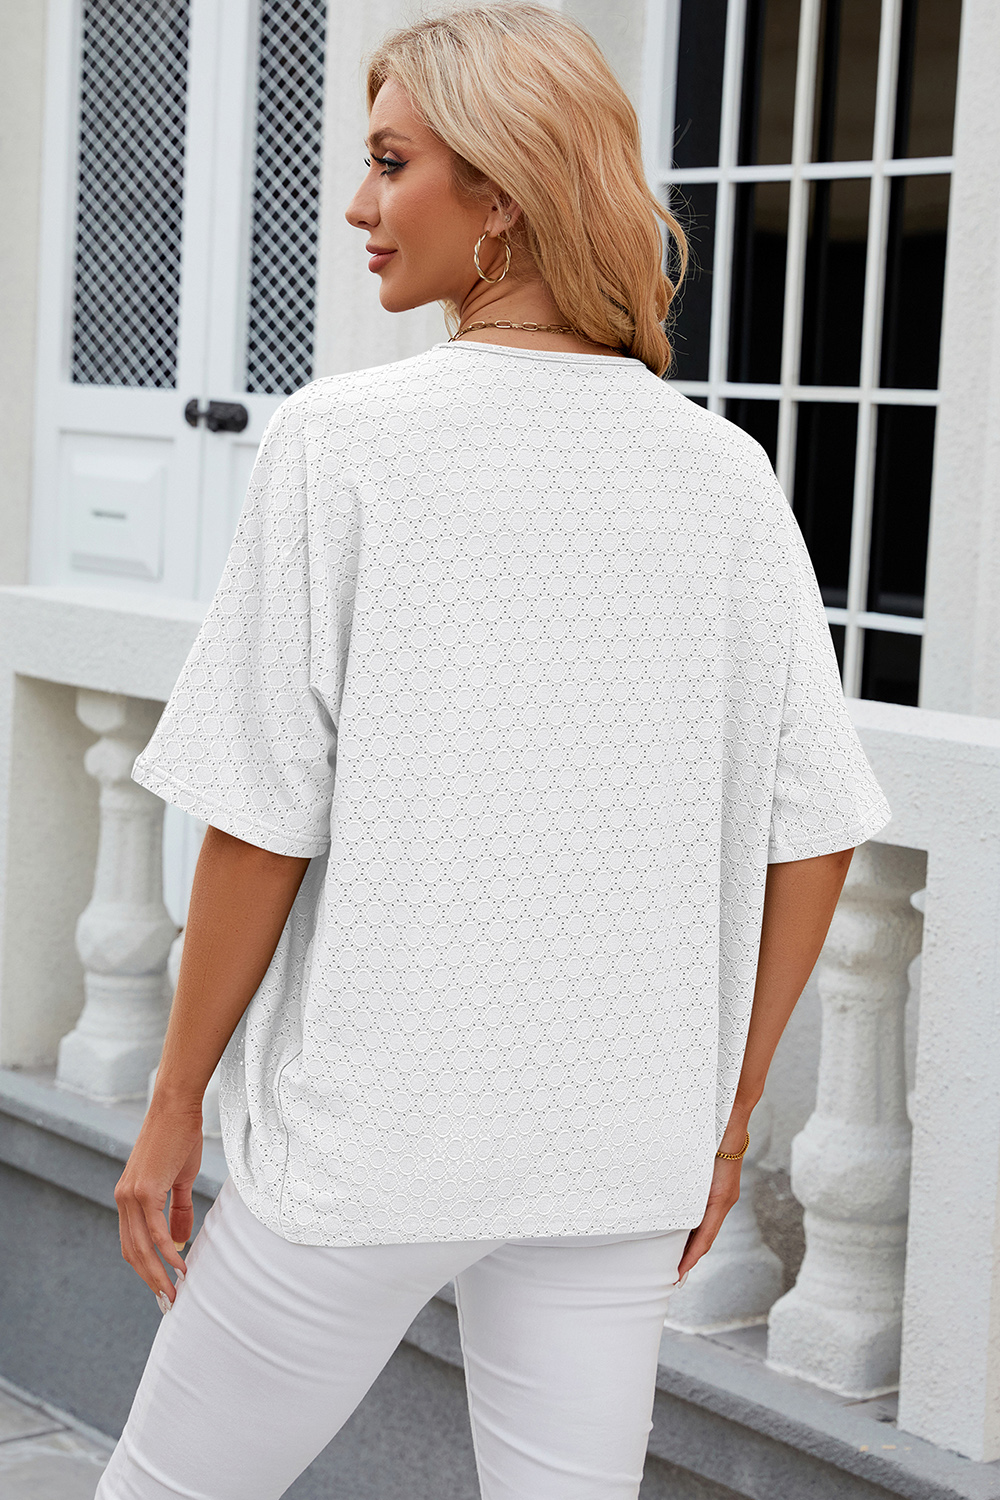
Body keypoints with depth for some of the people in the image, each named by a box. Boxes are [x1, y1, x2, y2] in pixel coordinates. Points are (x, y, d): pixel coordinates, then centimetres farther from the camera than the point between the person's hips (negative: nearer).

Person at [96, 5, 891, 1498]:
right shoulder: (725, 473, 2)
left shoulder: (339, 442, -10)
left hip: (374, 1132, -4)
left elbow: (262, 823, -11)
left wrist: (173, 1107, 0)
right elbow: (817, 830, 3)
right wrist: (726, 1112, 14)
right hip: (626, 1145, 4)